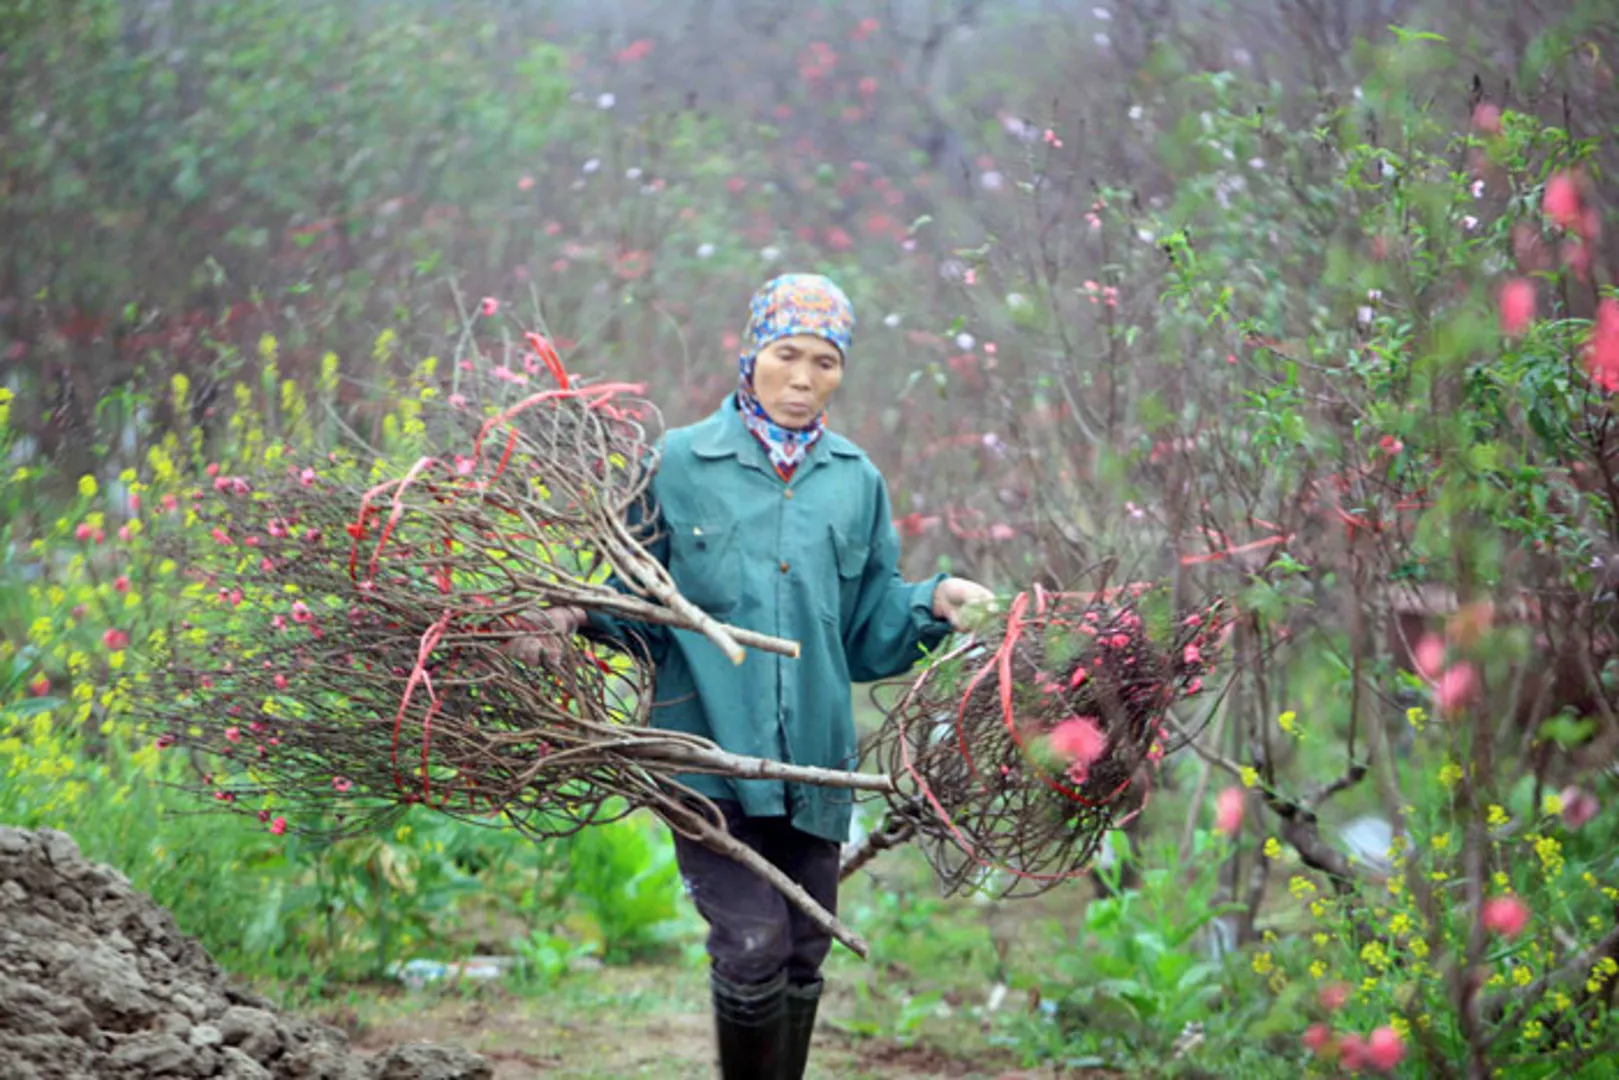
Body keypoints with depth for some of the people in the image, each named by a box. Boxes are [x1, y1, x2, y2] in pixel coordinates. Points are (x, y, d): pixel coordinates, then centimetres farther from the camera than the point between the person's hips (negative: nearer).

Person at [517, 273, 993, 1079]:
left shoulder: (857, 482, 12)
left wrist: (932, 605, -4)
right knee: (753, 947, -16)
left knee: (802, 959, 9)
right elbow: (645, 613, 6)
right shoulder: (681, 463, 3)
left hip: (814, 762, 4)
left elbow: (866, 637, 13)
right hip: (711, 752, -4)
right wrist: (586, 613, -14)